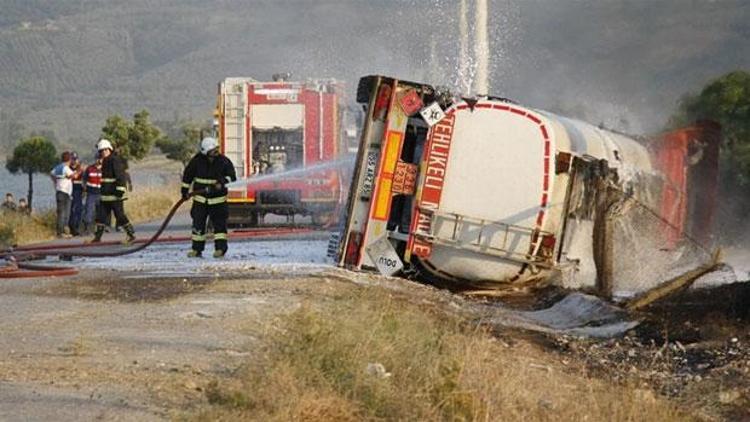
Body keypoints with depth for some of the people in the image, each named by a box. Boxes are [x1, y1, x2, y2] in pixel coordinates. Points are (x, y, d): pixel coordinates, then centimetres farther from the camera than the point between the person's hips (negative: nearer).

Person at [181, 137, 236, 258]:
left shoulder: (223, 161, -8)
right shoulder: (197, 161, -5)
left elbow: (231, 176, -8)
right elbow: (188, 175, 7)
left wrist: (222, 182, -26)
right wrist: (185, 191, 9)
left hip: (218, 199, -1)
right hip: (200, 198, 1)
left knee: (219, 223, -5)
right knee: (198, 223, 2)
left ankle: (220, 248, -1)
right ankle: (197, 249, 9)